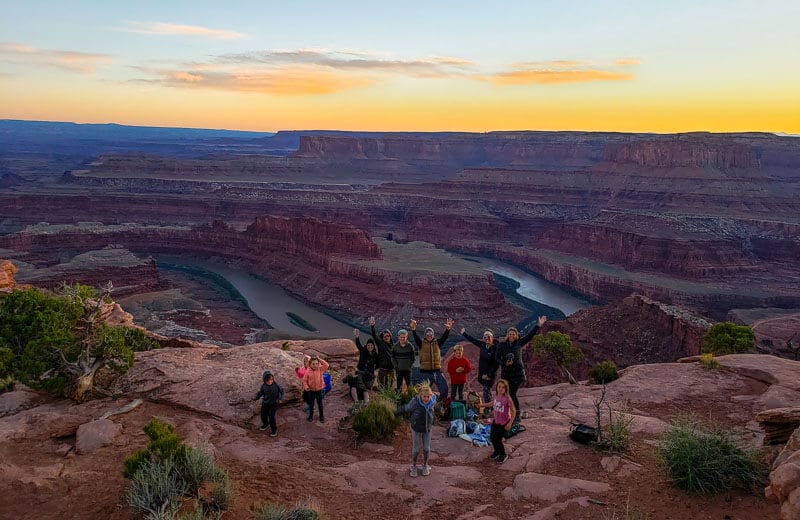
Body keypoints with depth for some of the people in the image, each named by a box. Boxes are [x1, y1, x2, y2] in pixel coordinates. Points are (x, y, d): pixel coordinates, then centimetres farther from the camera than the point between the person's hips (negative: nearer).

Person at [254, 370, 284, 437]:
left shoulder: (276, 385, -17)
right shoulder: (263, 386, -11)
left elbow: (281, 391, -4)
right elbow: (261, 392, 3)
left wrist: (280, 398, -14)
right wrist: (257, 397, -12)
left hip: (274, 404, -4)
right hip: (265, 403, 4)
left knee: (271, 416, -9)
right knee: (263, 415, 15)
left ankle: (274, 429, 10)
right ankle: (265, 424, 47)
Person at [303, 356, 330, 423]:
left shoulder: (320, 369, -9)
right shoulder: (308, 372, -12)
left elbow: (327, 365, -18)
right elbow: (304, 380, -5)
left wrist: (319, 359, -20)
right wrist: (306, 387, -22)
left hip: (319, 390, 0)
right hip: (311, 390, 0)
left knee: (320, 404, 11)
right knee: (311, 404, 15)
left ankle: (322, 416, 25)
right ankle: (311, 415, 33)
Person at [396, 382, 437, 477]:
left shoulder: (432, 401, -19)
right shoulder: (415, 402, -30)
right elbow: (405, 408, -12)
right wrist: (396, 413, 3)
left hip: (427, 428, 3)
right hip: (416, 429, -2)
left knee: (427, 448, 11)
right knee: (416, 449, 8)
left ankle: (425, 465, 35)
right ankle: (413, 466, 31)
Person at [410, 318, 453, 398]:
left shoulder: (437, 343, 6)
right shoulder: (421, 343, 1)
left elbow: (444, 337, -9)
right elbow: (415, 337, -16)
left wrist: (448, 329, -29)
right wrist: (413, 329, -36)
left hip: (437, 371, 1)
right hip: (425, 372, -1)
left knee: (444, 388, -3)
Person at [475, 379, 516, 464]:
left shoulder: (507, 399, -27)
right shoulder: (496, 396, -7)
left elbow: (513, 410, -18)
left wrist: (510, 423, -19)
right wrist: (483, 405, 21)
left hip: (504, 422, -6)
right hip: (496, 420, 6)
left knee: (498, 439, -3)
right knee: (492, 437, 12)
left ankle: (503, 455, 23)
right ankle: (497, 451, 41)